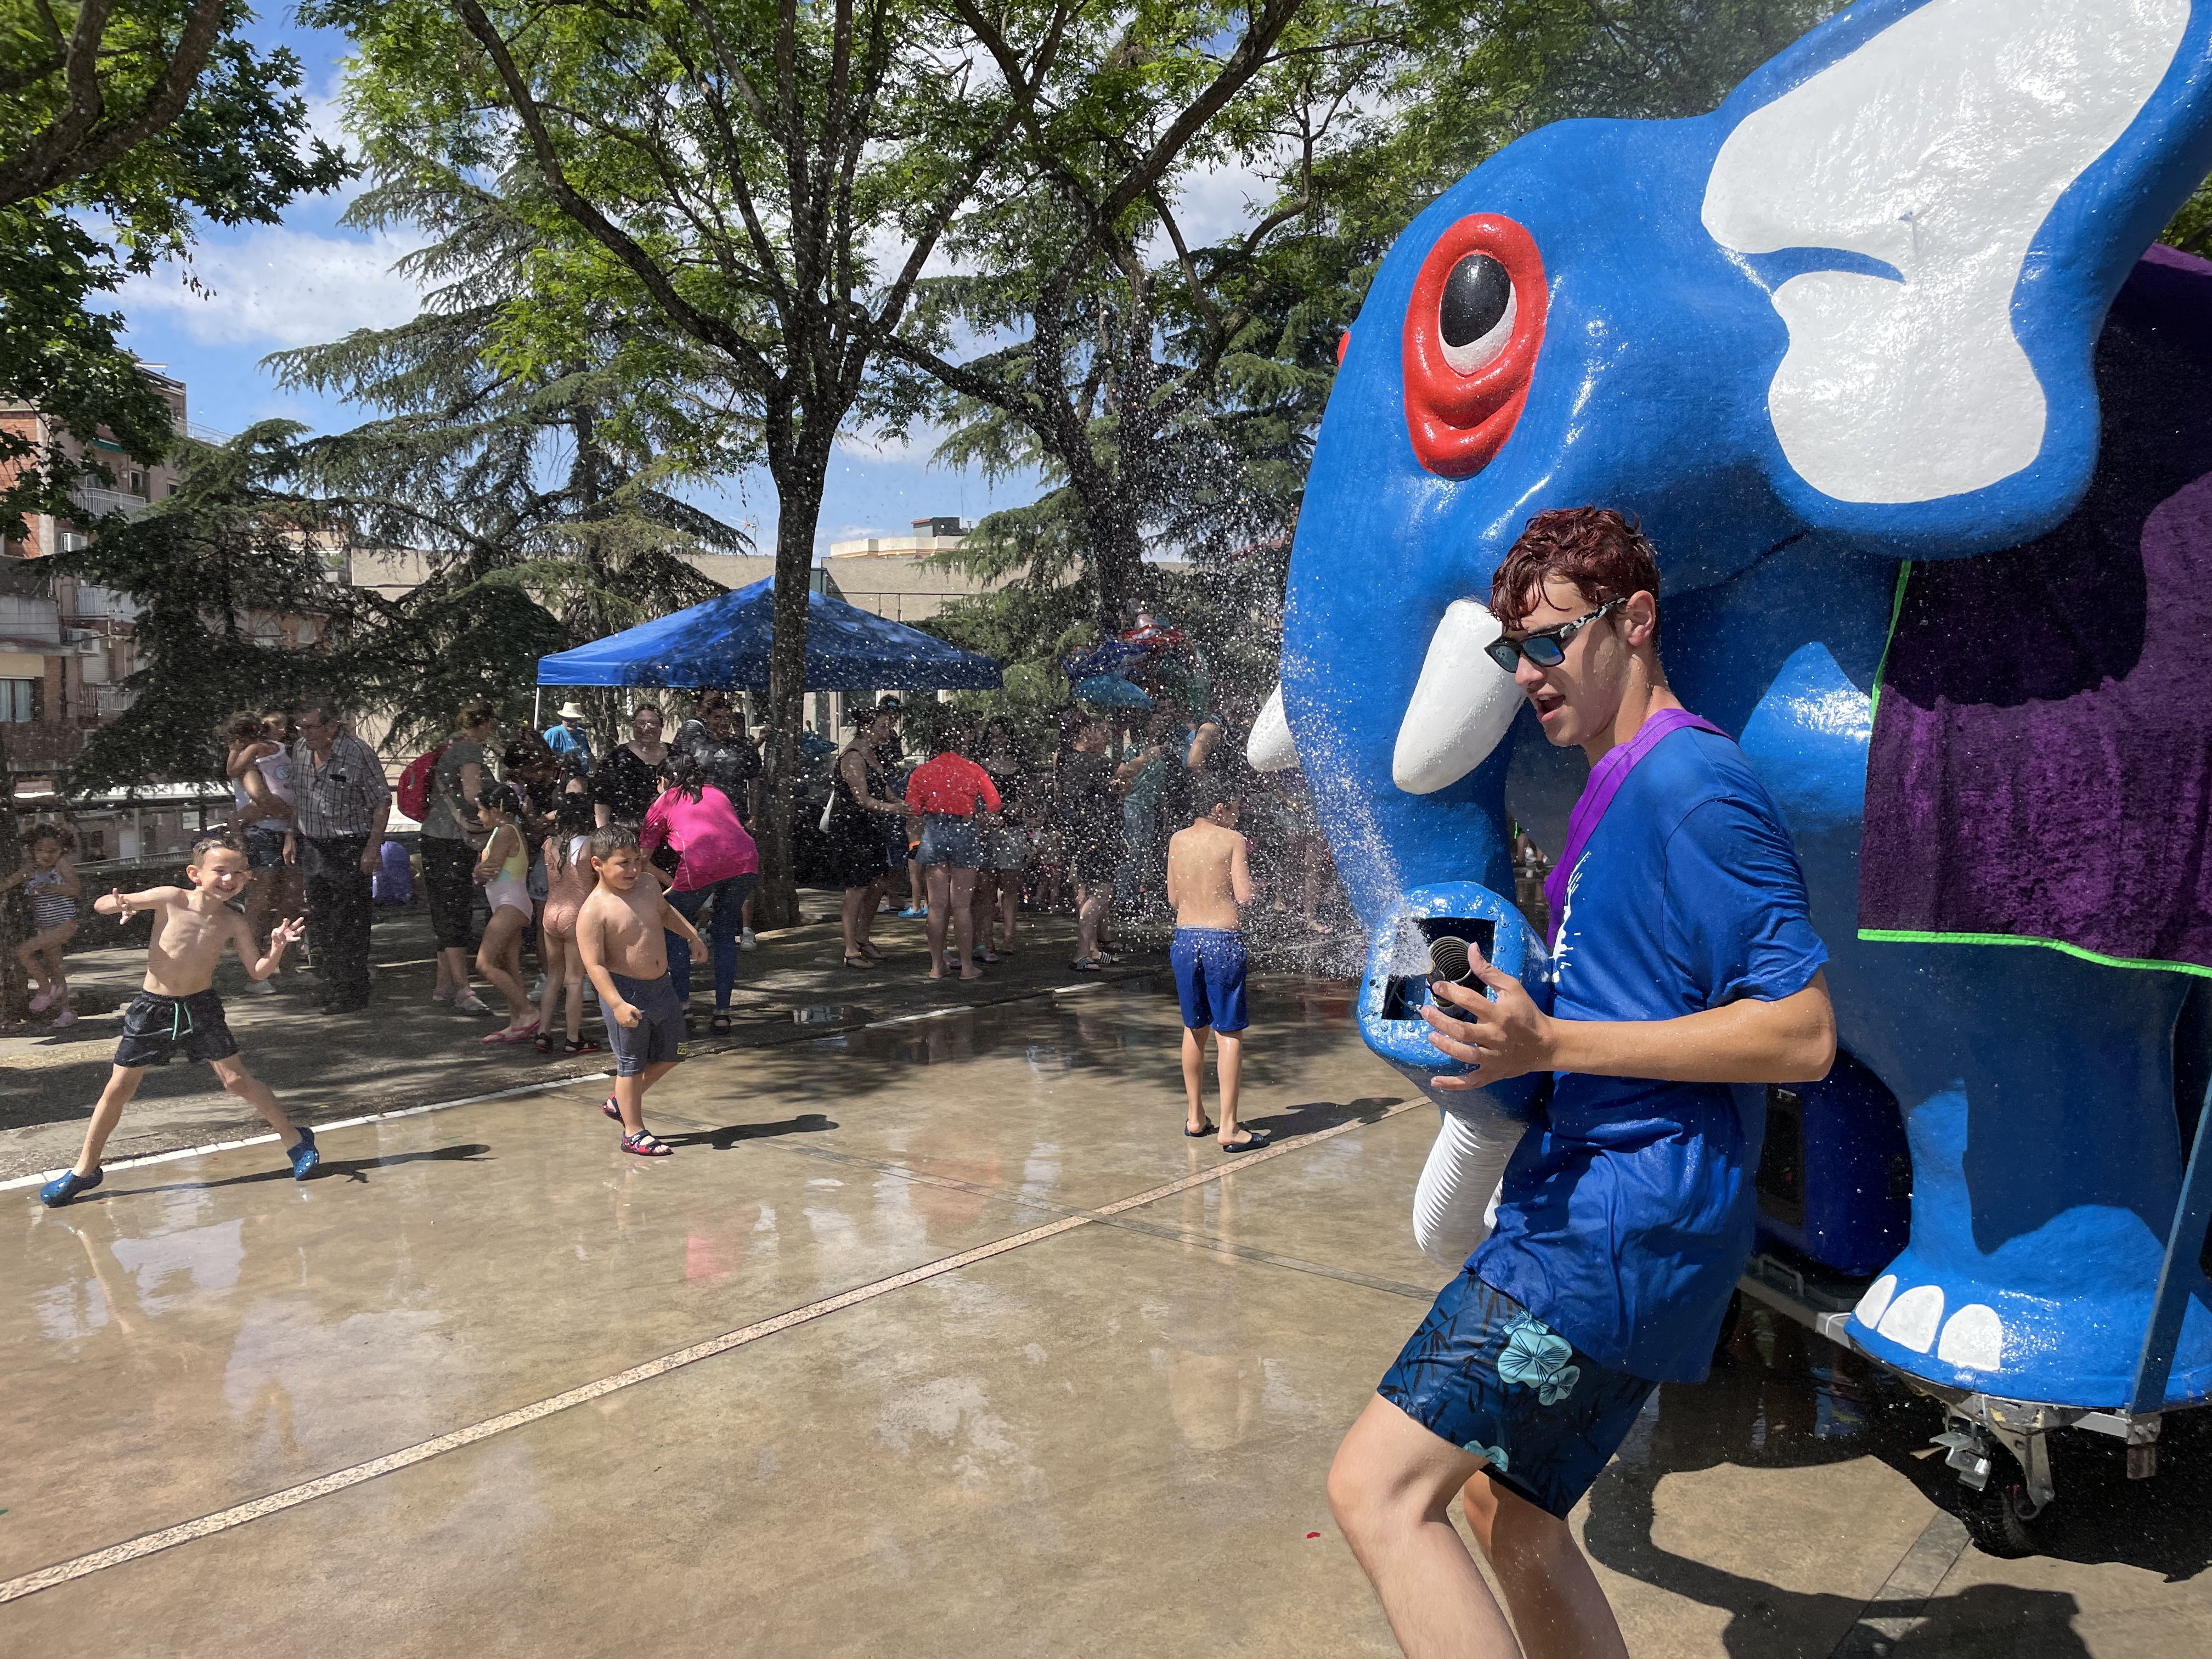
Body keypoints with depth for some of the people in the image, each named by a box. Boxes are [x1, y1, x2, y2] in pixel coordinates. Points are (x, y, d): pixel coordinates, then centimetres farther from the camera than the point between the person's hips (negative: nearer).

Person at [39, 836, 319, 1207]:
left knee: (237, 1079, -3)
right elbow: (101, 905, -4)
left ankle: (295, 1138, 12)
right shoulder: (170, 899, -12)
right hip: (153, 1008, 0)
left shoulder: (233, 923, -7)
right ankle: (85, 1170, 22)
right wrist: (120, 904, -28)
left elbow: (257, 971, -4)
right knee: (118, 1089, 6)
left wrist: (277, 948, -24)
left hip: (202, 1008, 0)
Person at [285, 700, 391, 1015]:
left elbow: (382, 803, -10)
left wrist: (371, 849, -15)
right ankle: (329, 985, 23)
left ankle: (352, 995, 4)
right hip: (311, 845, 7)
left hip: (349, 848, -7)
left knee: (349, 923, -4)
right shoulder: (300, 750, 6)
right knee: (317, 920, 11)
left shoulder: (359, 754, -14)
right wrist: (290, 836, 13)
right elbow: (296, 797, 19)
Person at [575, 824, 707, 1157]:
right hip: (626, 992, -8)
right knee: (632, 1064, 4)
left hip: (661, 986, 8)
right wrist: (618, 1004, -29)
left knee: (669, 1055, 18)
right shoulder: (594, 911, -19)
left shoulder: (648, 884, 2)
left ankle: (621, 1103, 37)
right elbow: (595, 965, -22)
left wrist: (691, 934, 19)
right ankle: (634, 1133, 18)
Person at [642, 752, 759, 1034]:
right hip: (746, 861, 4)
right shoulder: (717, 794, 33)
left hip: (700, 865, -4)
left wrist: (671, 886, 41)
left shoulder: (664, 803, 22)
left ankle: (681, 1001, 20)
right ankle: (722, 1014, 16)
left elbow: (642, 859, 25)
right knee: (725, 934, 19)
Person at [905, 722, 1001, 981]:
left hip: (933, 833, 1)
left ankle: (937, 966, 10)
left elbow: (913, 811, 0)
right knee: (962, 905, 3)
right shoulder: (973, 770, 0)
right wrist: (973, 818, 10)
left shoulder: (921, 771, 3)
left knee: (937, 905, 7)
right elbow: (994, 804, -4)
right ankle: (967, 966, 6)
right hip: (965, 833, -1)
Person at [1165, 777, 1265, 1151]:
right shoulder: (1233, 840, -5)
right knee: (1229, 1034, 0)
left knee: (1194, 1029, 17)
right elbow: (1244, 896, -11)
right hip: (1223, 941, -5)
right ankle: (1229, 1128, -1)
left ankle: (1195, 1118, 25)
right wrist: (1243, 864, 7)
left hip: (1184, 938, 5)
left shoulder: (1177, 840, 8)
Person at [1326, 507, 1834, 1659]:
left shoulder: (1689, 784, -14)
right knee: (1506, 1508, 20)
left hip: (1620, 1217, -10)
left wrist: (1552, 1043, -23)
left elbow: (1801, 1034, -19)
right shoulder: (1618, 788, 17)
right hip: (1597, 1205, 11)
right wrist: (1508, 1005, 16)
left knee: (1376, 1489, -14)